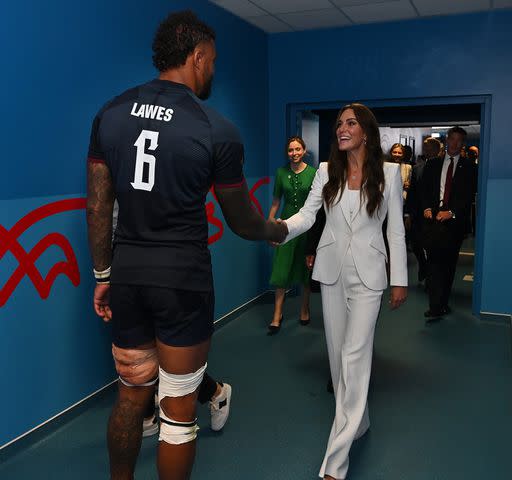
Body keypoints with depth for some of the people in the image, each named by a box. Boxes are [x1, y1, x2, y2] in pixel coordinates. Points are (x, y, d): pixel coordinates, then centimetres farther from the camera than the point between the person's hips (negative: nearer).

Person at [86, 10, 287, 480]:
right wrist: (277, 230, 21)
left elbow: (98, 207, 5)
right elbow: (242, 221, 0)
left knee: (131, 395, 22)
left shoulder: (111, 113, 3)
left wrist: (103, 275, 15)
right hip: (183, 278, -5)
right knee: (179, 409, 12)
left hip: (127, 273, 5)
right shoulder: (217, 130, -10)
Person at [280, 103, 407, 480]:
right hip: (332, 269, 4)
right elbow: (307, 215, -4)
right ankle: (356, 421, 36)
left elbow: (396, 229, -1)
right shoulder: (326, 171, 3)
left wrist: (400, 279, -1)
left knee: (354, 355, -8)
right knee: (338, 351, 12)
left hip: (368, 272, -3)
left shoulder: (389, 172, -3)